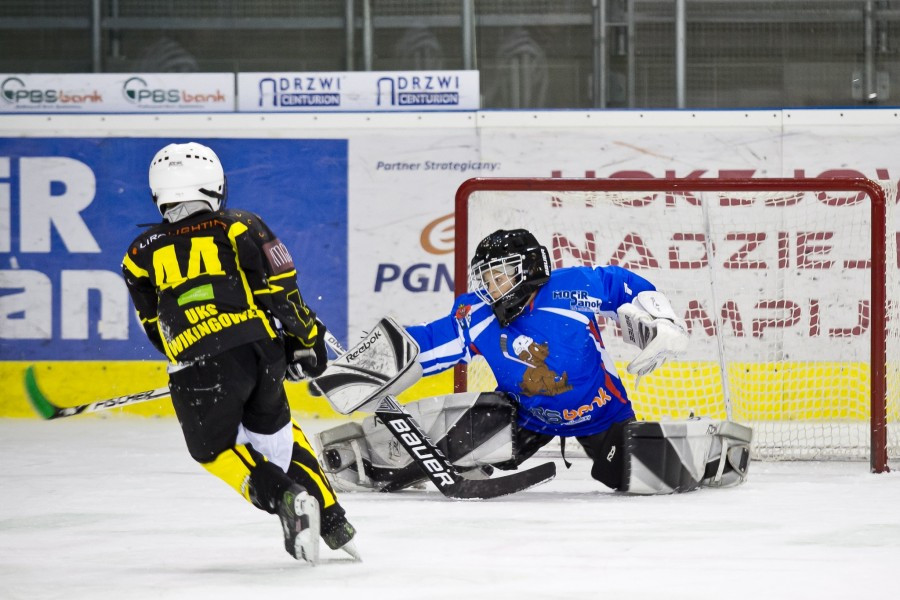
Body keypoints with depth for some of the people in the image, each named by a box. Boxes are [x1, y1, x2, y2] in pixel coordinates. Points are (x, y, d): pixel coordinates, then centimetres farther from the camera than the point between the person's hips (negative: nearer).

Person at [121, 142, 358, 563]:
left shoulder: (142, 256, 14)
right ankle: (331, 521, 22)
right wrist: (306, 340, 12)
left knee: (214, 449, 17)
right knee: (273, 429, 27)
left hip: (199, 369, -2)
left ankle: (284, 498, -8)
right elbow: (281, 290, 1)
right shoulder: (239, 227, 10)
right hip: (264, 353, 2)